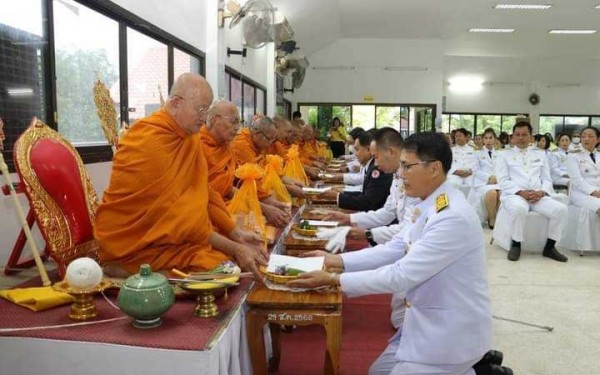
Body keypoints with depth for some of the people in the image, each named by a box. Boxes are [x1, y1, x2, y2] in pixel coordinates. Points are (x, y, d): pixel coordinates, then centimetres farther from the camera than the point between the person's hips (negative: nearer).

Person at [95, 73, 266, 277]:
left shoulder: (189, 135, 3)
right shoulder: (149, 143, -23)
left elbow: (203, 192, 4)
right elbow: (176, 215, -24)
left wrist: (236, 233, -6)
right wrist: (234, 248, -22)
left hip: (172, 232, 8)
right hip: (135, 244, -8)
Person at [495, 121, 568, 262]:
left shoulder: (540, 155, 22)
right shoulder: (505, 155, 12)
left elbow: (547, 179, 14)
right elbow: (503, 181, 0)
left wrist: (541, 192, -9)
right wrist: (520, 192, -16)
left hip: (538, 196, 4)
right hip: (514, 195, -3)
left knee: (561, 209, -24)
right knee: (518, 209, -39)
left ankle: (549, 247, -6)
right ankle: (516, 244, -16)